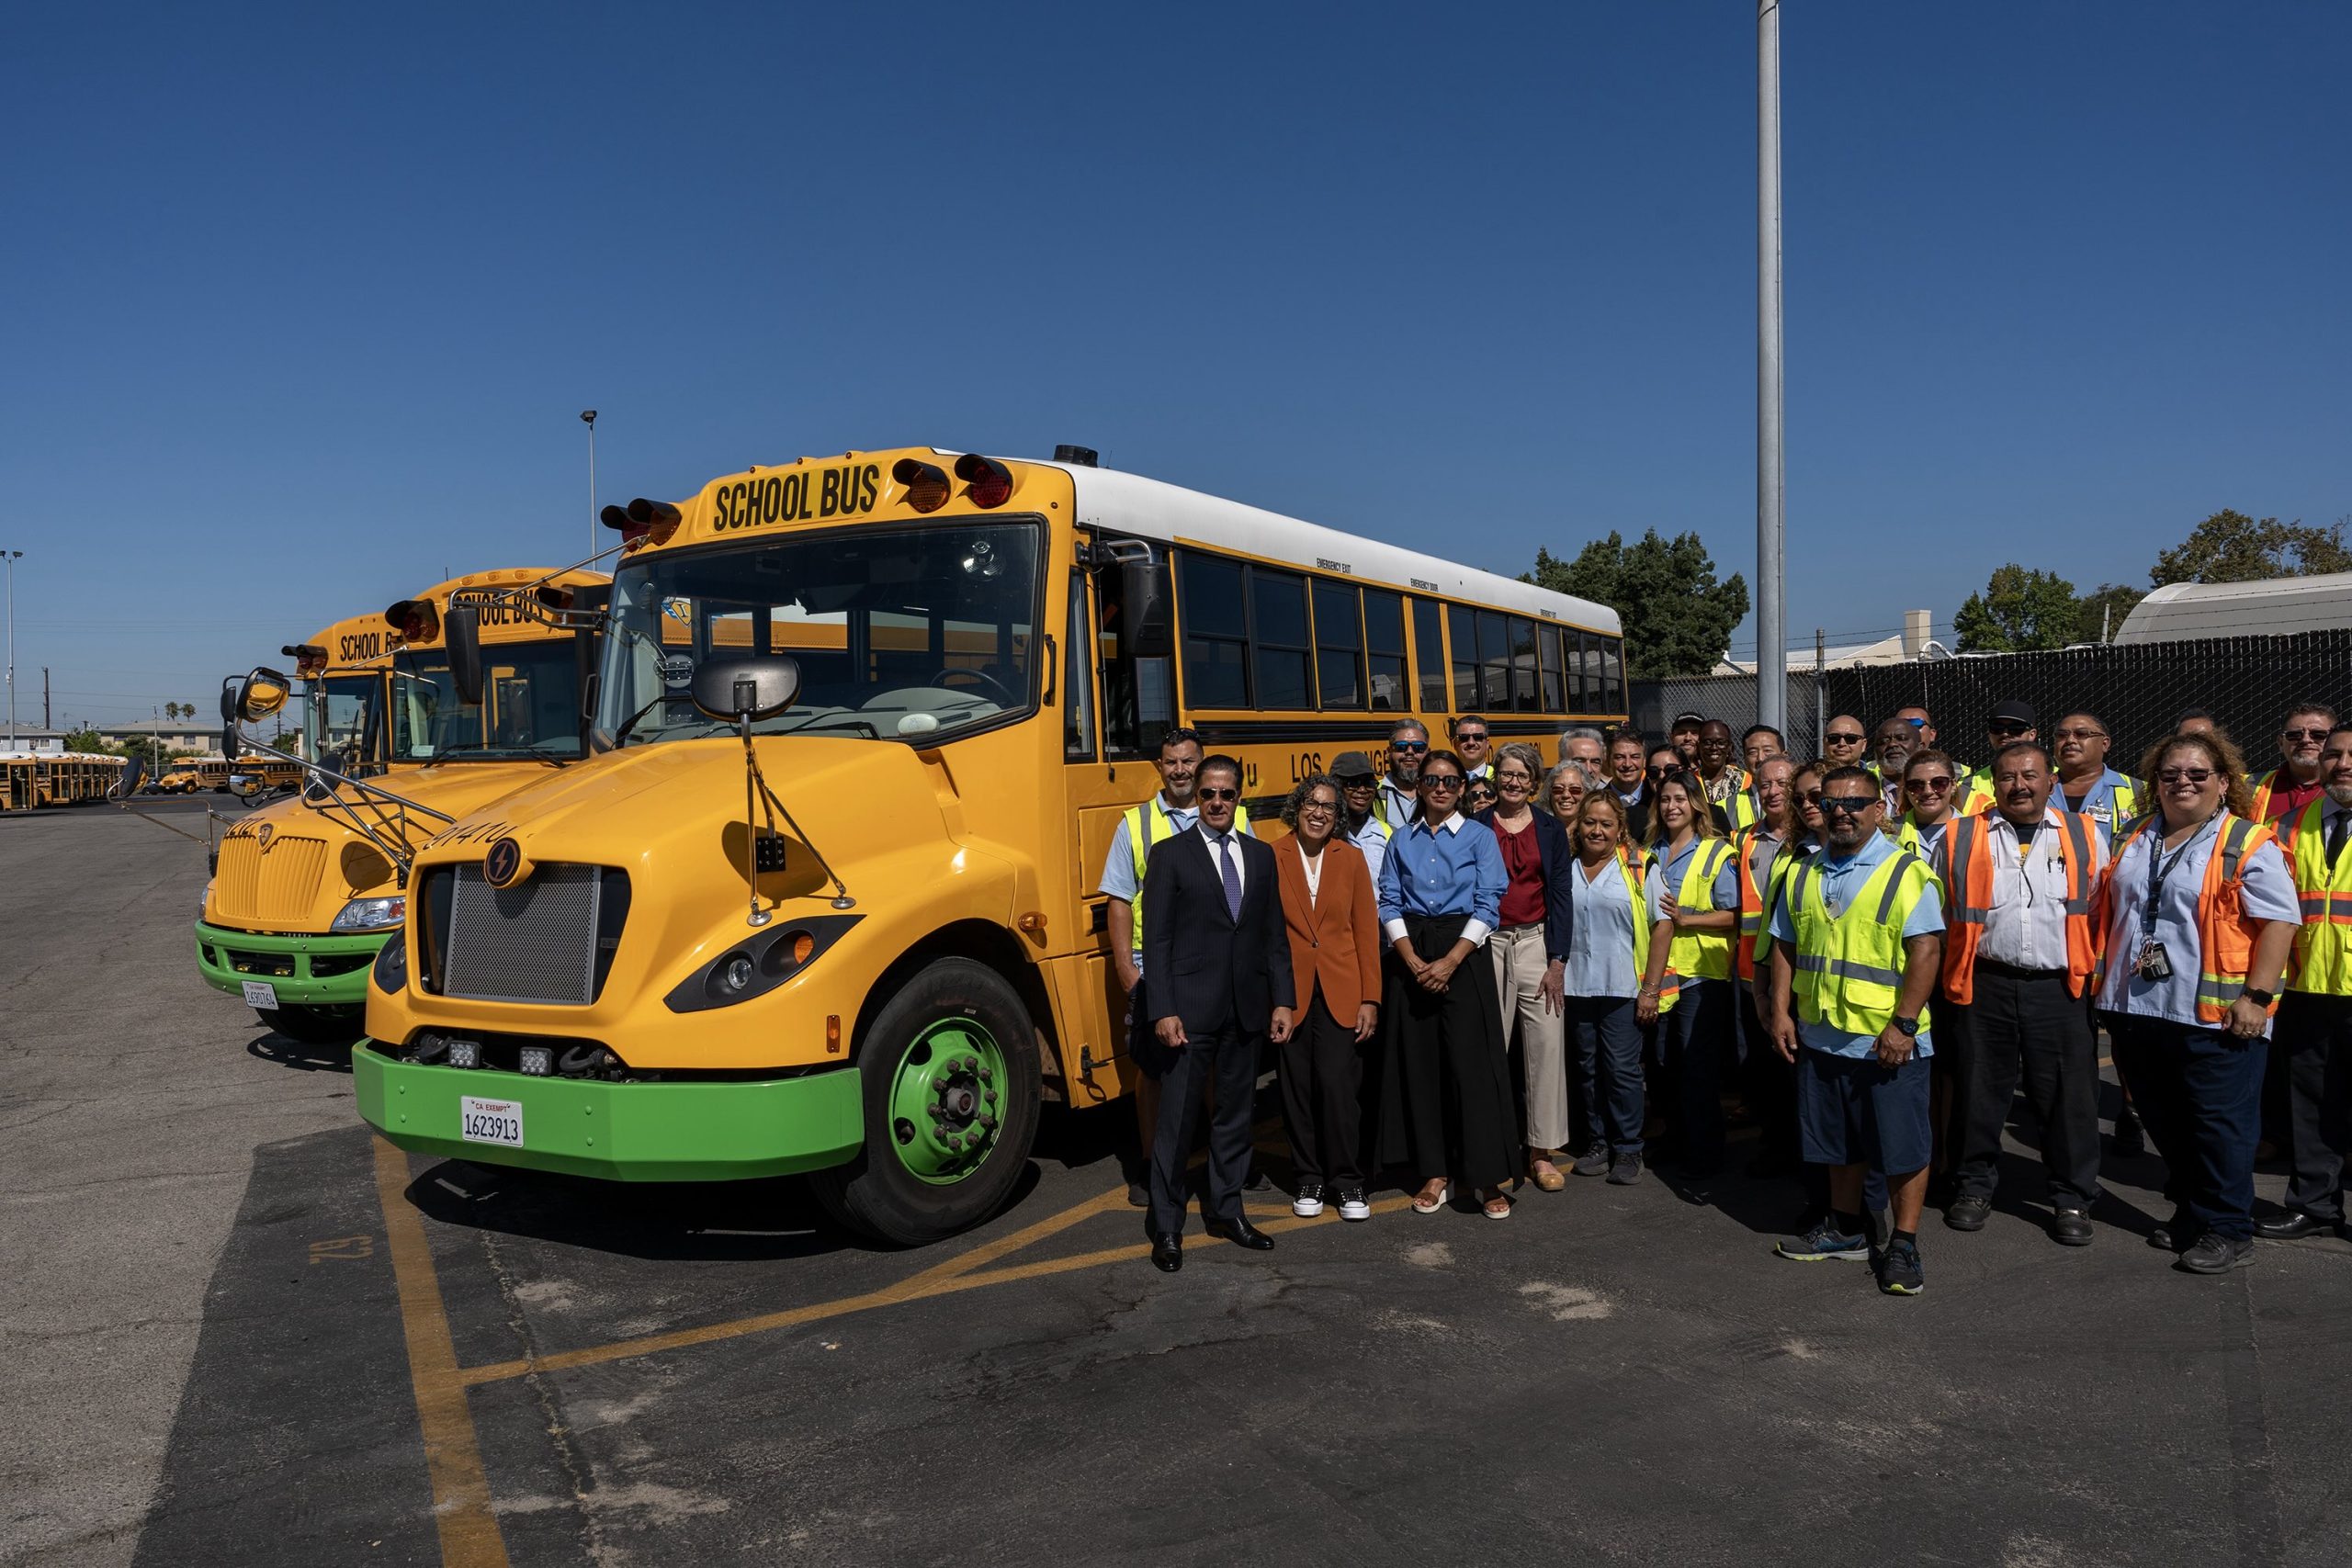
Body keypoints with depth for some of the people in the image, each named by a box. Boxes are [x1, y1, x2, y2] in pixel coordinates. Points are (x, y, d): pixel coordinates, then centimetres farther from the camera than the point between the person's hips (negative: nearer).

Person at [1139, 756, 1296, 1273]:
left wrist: (1282, 1000, 3)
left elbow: (1275, 935, 11)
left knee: (1235, 1112, 13)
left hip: (1246, 1009, 4)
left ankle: (1225, 1210, 28)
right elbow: (1156, 939, -6)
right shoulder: (1170, 854, -2)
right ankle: (1167, 1226, 13)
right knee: (1176, 1118, 2)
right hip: (1190, 1009, -4)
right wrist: (1163, 1011, -13)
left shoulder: (1261, 855, 10)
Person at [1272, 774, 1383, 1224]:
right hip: (1291, 992, 0)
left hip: (1341, 992, 0)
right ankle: (1309, 1178, 22)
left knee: (1339, 1085, -4)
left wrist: (1370, 998, -2)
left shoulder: (1351, 858, 4)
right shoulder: (1272, 858, 0)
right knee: (1298, 1088, 6)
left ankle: (1347, 1180, 12)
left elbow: (1366, 929, 4)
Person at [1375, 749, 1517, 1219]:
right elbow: (1389, 903, 4)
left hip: (1464, 955, -3)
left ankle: (1486, 1178, 2)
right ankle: (1435, 1174, 14)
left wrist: (1449, 961, -13)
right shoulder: (1401, 840, 10)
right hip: (1411, 956, 3)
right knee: (1419, 1063, 4)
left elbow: (1488, 906, -5)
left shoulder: (1480, 837, 2)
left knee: (1473, 1062, -6)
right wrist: (1413, 960, -9)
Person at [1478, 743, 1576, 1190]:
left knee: (1546, 1045, -2)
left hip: (1537, 942, 1)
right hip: (1487, 945, -1)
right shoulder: (1476, 827, 5)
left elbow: (1560, 896, 4)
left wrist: (1557, 962, -3)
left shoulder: (1551, 829, 8)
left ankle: (1542, 1152, 8)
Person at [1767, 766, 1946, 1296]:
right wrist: (1780, 1012, 5)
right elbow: (1785, 947, 13)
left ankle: (1903, 1245, 16)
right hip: (1820, 1035, 6)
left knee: (1902, 1146, 3)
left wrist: (1903, 1024, -20)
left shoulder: (1907, 873, -9)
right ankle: (1844, 1229, 33)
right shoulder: (1804, 875, 9)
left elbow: (1926, 951, -15)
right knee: (1839, 1141, 18)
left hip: (1889, 1041, -5)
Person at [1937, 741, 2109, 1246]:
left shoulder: (2085, 836, 8)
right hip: (1984, 986, 0)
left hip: (2061, 988, 0)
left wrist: (2093, 969, 4)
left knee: (2067, 1096, 4)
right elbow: (1939, 914, 11)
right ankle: (1974, 1187, 24)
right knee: (1980, 1091, 8)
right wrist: (1947, 975, 6)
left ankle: (2072, 1199, 19)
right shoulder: (1960, 840, 6)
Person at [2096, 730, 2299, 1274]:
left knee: (2219, 1125, 1)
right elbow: (2110, 913, 21)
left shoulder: (2249, 846, -6)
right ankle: (2189, 1213, 30)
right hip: (2138, 1009, 6)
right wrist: (2107, 983, 15)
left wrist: (2256, 994, -17)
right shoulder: (2134, 842, 14)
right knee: (2165, 1124, 16)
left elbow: (2280, 922, -11)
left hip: (2213, 1014, -6)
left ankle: (2225, 1231, 12)